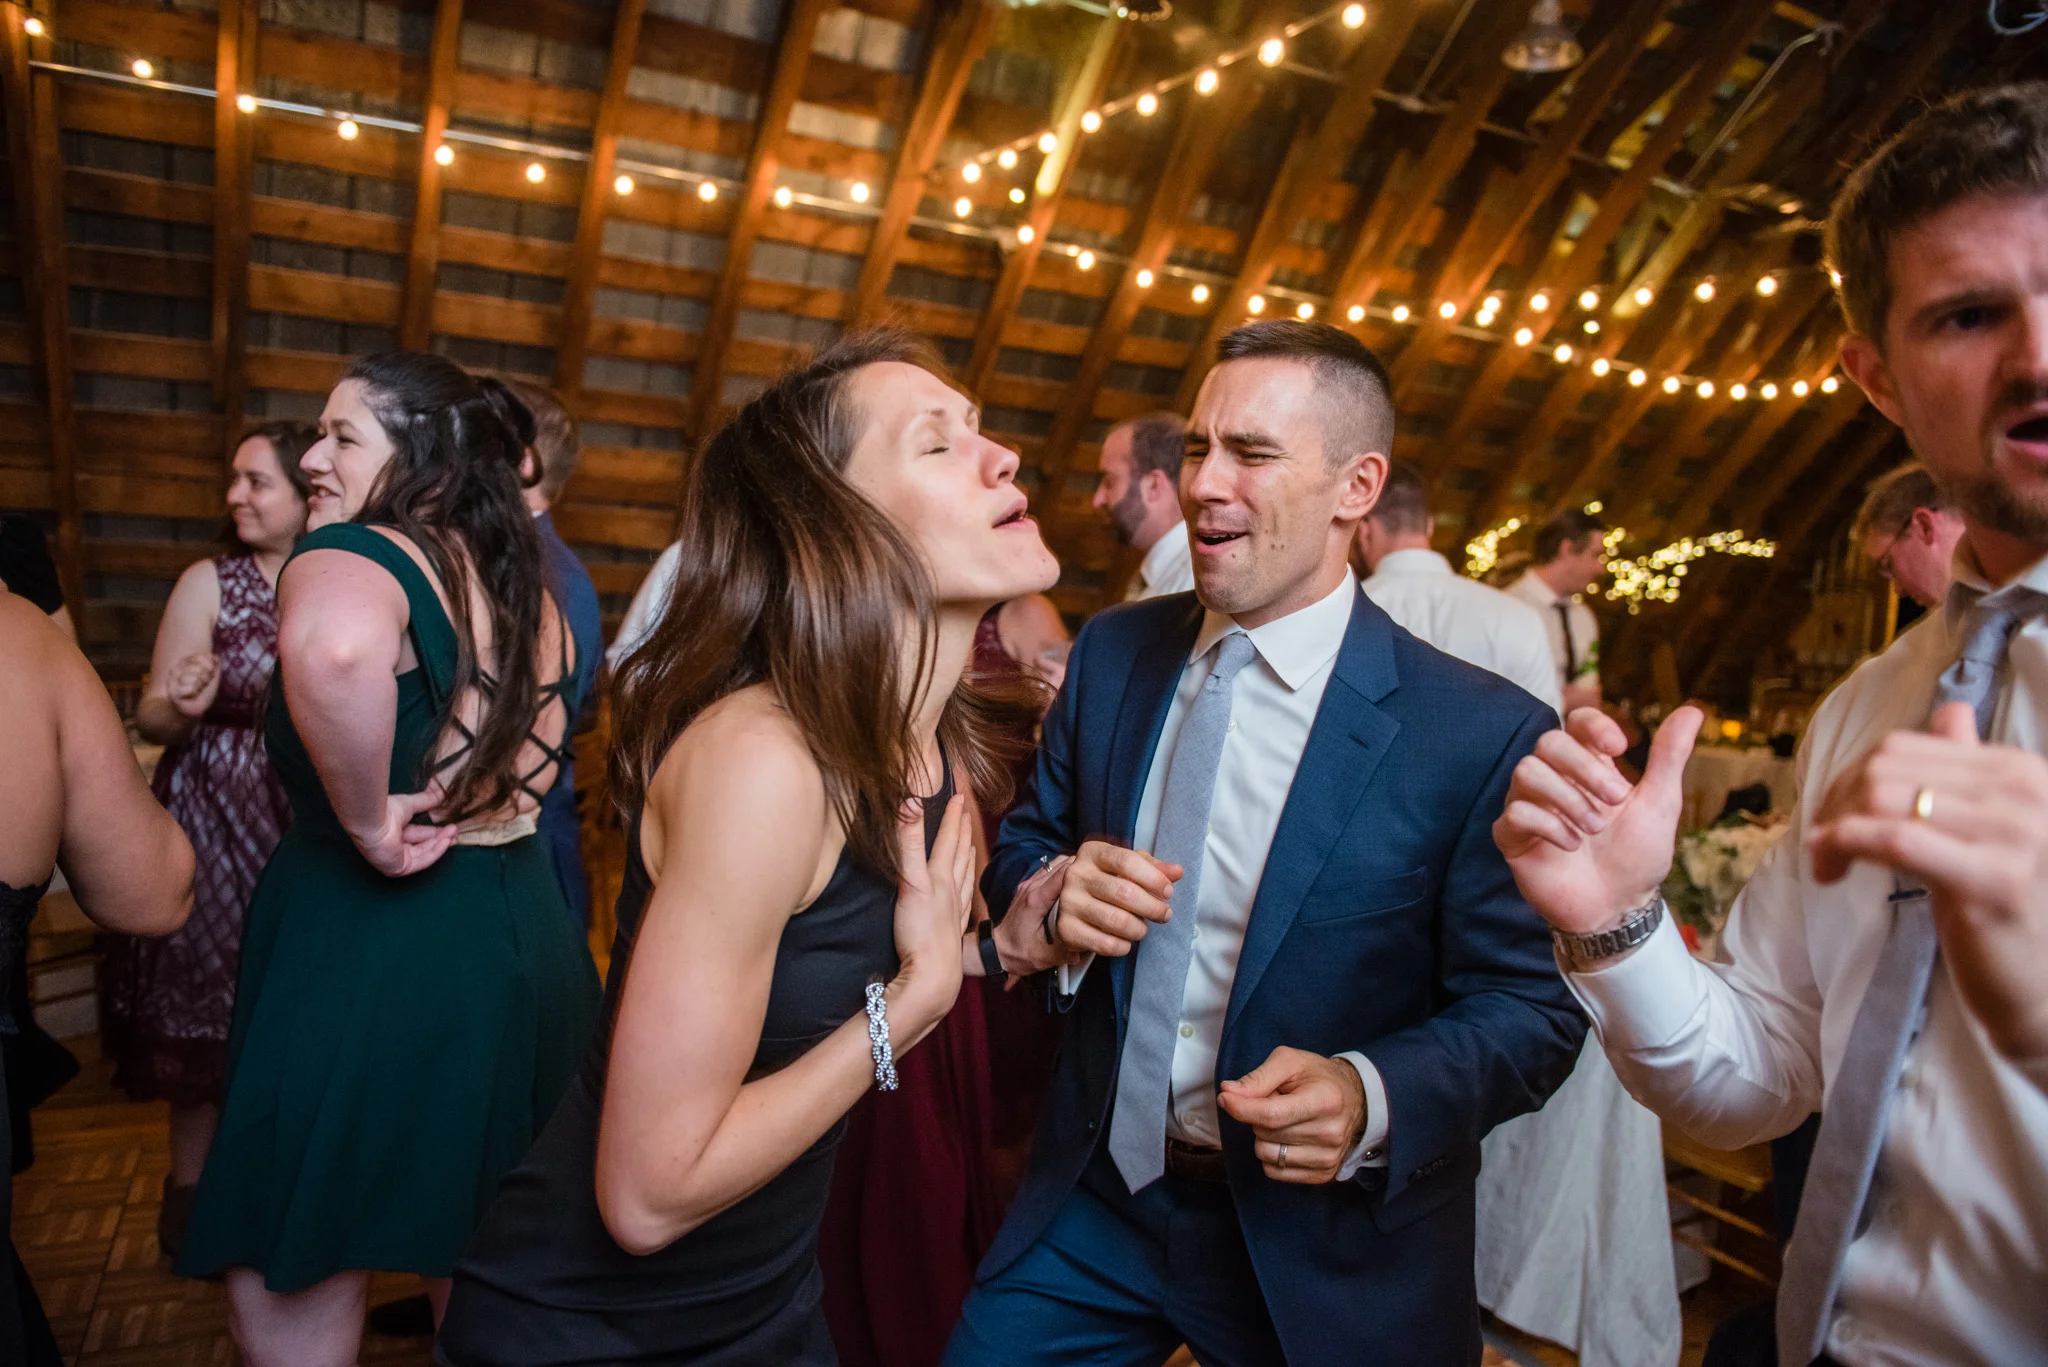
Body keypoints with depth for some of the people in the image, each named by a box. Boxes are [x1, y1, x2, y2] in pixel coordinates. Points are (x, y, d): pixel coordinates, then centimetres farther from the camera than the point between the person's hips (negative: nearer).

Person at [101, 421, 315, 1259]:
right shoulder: (210, 583, -4)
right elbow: (151, 718, -5)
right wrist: (182, 708, -25)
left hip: (306, 826, 2)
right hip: (214, 820, -2)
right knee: (207, 1011, 6)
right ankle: (191, 1193, 23)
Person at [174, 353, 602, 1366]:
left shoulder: (350, 554, -14)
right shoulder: (524, 588, 10)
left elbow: (335, 645, -39)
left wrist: (367, 822, -26)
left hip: (370, 946, -8)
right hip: (523, 936, 8)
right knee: (475, 1270, 23)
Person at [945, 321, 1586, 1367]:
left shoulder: (1483, 735, -17)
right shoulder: (1110, 653, -3)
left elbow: (1532, 1011, -10)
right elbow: (1025, 843, 7)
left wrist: (1369, 1097, -27)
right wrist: (1051, 889, -16)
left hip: (1328, 1252, -3)